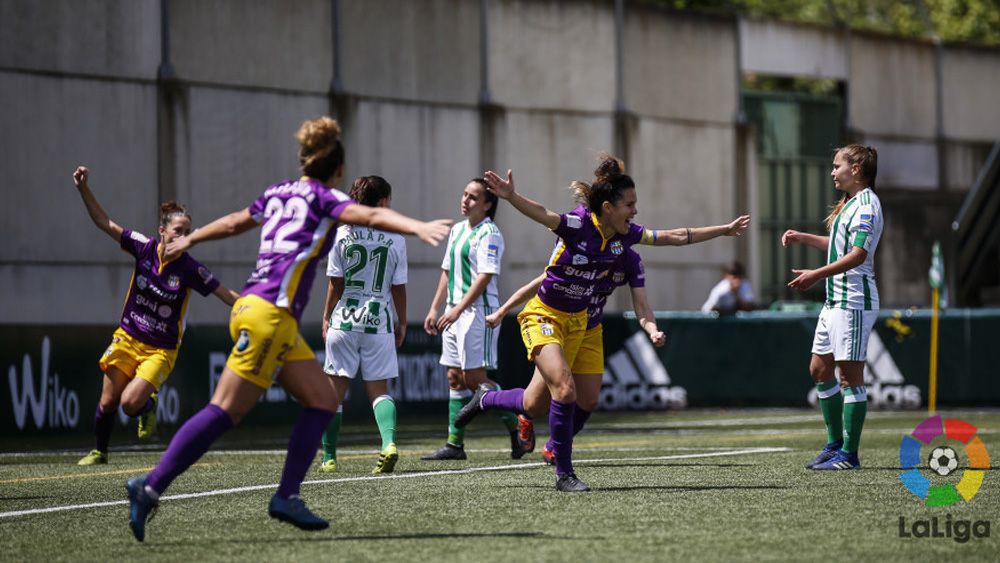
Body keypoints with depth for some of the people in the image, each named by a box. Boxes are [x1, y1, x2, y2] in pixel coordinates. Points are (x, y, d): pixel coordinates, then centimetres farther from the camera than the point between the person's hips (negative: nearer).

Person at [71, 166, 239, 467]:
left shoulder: (190, 269, -16)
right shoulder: (145, 248, -10)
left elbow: (226, 294, -10)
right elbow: (105, 223, -7)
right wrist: (84, 189, -15)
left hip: (161, 349, -3)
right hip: (127, 338, 3)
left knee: (130, 403, -17)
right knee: (107, 402, 5)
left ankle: (148, 406, 19)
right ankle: (99, 451, 30)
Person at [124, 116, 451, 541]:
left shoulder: (278, 193, 18)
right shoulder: (324, 198, -3)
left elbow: (232, 223, 33)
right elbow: (371, 216, -21)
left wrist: (189, 240, 50)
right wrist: (418, 228, -36)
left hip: (279, 320, 9)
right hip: (268, 313, -9)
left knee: (323, 400, 8)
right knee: (225, 412, -11)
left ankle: (287, 496, 3)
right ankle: (150, 487, -14)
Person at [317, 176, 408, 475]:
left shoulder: (342, 234, -4)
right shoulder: (395, 239, -2)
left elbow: (336, 283, -2)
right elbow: (398, 287, 2)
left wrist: (326, 317, 8)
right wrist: (402, 322, 13)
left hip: (344, 320, 0)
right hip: (379, 321, 1)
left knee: (335, 389, 8)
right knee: (379, 388, 6)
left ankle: (329, 457, 11)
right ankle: (389, 442, -18)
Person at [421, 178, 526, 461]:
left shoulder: (488, 234, -11)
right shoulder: (457, 230, 16)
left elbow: (485, 276, -19)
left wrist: (458, 310, -23)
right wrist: (435, 308, 18)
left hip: (478, 310, -9)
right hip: (455, 313, 9)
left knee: (475, 378, -11)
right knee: (455, 378, 7)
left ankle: (517, 427, 0)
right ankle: (454, 443, 9)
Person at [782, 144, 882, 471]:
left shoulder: (865, 205, -13)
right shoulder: (849, 204, 18)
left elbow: (857, 254, -23)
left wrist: (817, 275, -25)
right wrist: (802, 238, 23)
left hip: (853, 301, -11)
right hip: (835, 300, 11)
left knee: (850, 376, -8)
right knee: (820, 370, 13)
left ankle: (849, 455, -5)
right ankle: (835, 444, 21)